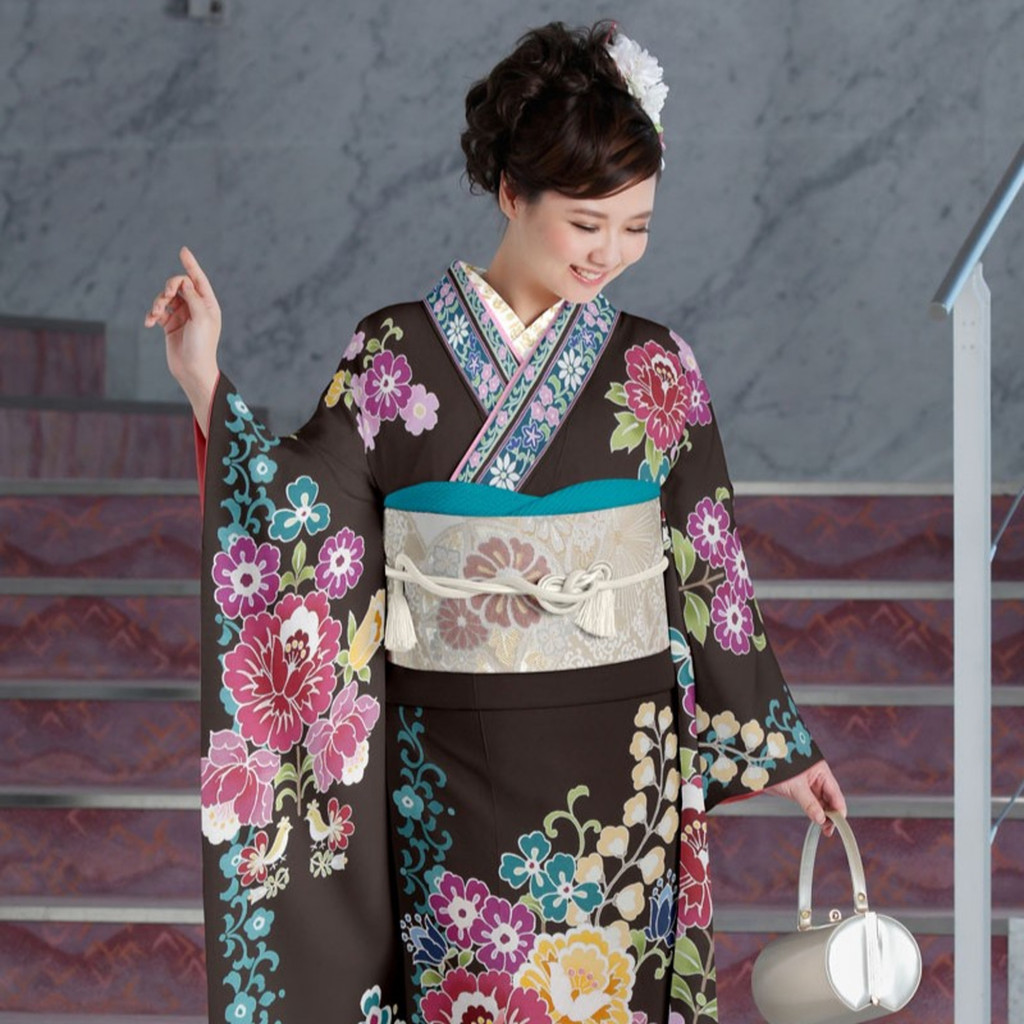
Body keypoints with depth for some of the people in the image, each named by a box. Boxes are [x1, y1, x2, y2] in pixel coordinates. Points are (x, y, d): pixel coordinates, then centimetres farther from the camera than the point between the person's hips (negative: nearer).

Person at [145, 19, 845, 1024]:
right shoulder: (393, 356, -2)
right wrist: (206, 385, -12)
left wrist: (775, 747, 10)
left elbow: (707, 566, 7)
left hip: (615, 773, 1)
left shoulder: (653, 368, 2)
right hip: (451, 770, -1)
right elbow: (302, 514, -2)